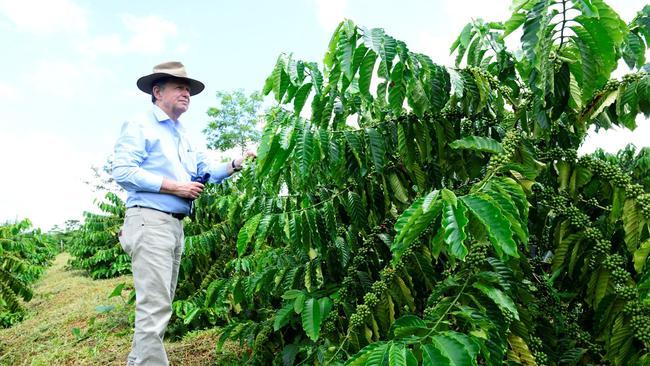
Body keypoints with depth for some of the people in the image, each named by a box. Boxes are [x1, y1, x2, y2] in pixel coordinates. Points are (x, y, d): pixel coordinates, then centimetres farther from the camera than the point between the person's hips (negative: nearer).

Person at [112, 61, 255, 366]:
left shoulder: (182, 137, 24)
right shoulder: (140, 126, -3)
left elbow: (205, 169, 19)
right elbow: (123, 171, -15)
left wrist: (236, 164, 0)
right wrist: (175, 187, -15)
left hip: (175, 225, 9)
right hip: (149, 221, -9)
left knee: (160, 305, 13)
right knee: (154, 308, -13)